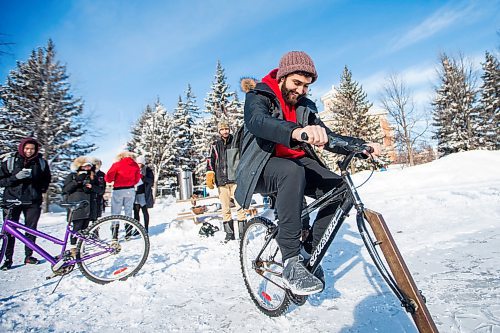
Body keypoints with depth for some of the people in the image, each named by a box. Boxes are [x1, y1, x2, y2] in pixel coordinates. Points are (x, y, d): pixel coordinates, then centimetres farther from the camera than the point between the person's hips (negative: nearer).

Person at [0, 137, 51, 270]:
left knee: (31, 229, 7)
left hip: (33, 202, 1)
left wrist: (42, 189, 6)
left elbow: (47, 179, 19)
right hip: (12, 201, -1)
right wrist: (16, 177, -16)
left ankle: (29, 255, 20)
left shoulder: (41, 162, 5)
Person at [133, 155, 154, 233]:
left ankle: (146, 229, 6)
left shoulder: (148, 170, 1)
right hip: (135, 193, 4)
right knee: (136, 211, 3)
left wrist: (143, 177, -20)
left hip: (144, 194, -4)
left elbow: (151, 180, -9)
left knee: (144, 211, 0)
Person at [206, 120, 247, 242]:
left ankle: (242, 233, 2)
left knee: (240, 206, -7)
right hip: (221, 181, 2)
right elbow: (210, 161, 8)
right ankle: (229, 234, 14)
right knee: (225, 208, 5)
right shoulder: (215, 145, 12)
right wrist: (210, 174, -7)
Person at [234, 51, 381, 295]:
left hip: (297, 164, 6)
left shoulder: (304, 107, 13)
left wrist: (361, 146, -11)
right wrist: (296, 132, -52)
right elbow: (257, 122, -31)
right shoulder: (258, 97, -6)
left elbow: (327, 137, 8)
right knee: (292, 172, -39)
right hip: (262, 166, -5)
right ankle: (291, 262, -32)